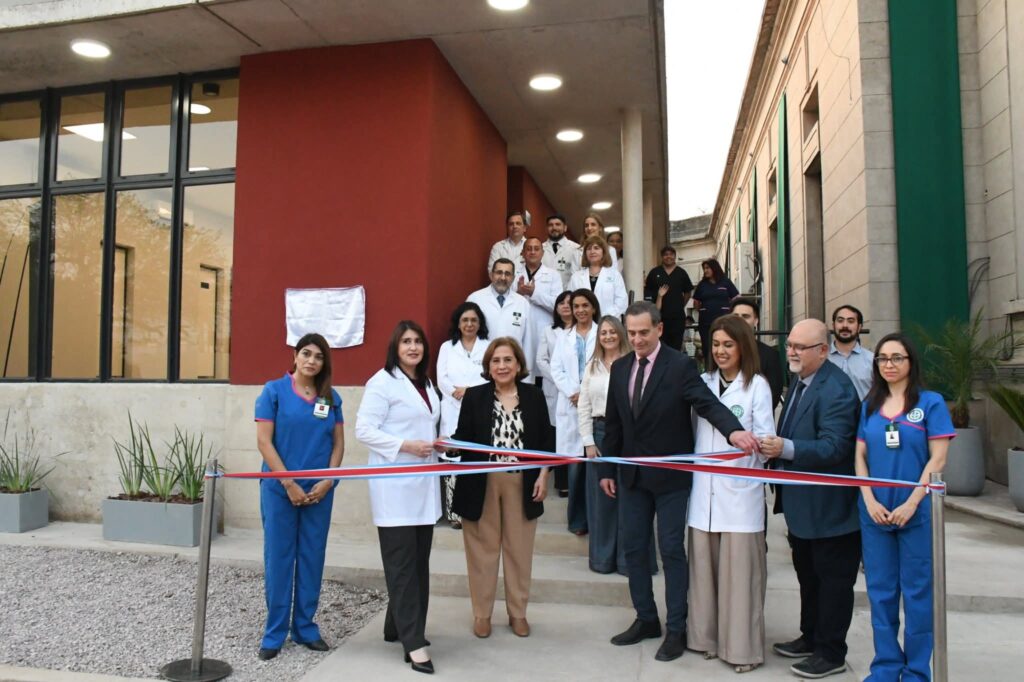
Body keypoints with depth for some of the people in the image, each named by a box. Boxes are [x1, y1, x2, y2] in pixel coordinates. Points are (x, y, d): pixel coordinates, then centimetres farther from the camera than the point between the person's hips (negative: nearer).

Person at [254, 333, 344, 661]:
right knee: (278, 559, 5)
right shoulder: (274, 390, -3)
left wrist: (327, 481, -6)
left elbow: (338, 442, 8)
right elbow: (264, 441, -8)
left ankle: (306, 628, 24)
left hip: (319, 491, 3)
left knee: (312, 558, 9)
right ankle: (274, 633, 18)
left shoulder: (331, 397, 6)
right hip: (279, 488, -3)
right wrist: (289, 484, -12)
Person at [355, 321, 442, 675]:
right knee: (402, 563, -4)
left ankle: (398, 626, 27)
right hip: (395, 486, -8)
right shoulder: (382, 381, -8)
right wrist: (406, 446, -20)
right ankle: (413, 642, 0)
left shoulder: (426, 384, 16)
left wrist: (437, 444, 6)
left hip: (423, 484, 8)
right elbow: (364, 430, -14)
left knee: (419, 561, 12)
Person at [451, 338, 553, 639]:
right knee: (483, 548, 8)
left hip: (522, 483, 1)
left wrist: (543, 475, -2)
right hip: (482, 484, -1)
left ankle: (518, 612, 26)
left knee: (519, 548, 11)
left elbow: (547, 439, 5)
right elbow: (463, 438, -1)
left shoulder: (534, 395, 2)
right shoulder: (474, 396, -1)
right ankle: (482, 613, 23)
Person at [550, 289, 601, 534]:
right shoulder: (564, 337, 15)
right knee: (575, 462, 3)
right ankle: (577, 519, 13)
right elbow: (556, 369, 9)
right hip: (570, 405, 3)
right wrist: (573, 393, -5)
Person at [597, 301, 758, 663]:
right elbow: (613, 423, 10)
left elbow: (708, 403, -23)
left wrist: (733, 429, -43)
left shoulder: (680, 365, -11)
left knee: (672, 551, 4)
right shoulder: (620, 367, 5)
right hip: (632, 475, 5)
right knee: (634, 549, 12)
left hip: (670, 475, -5)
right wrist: (608, 469, 10)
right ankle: (646, 620, 28)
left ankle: (676, 629, 18)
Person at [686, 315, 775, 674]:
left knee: (739, 569, 1)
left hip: (740, 491, -4)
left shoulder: (757, 385, -3)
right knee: (703, 566, 11)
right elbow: (694, 430, 11)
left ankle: (741, 646, 15)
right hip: (704, 490, 4)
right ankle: (706, 636, 25)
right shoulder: (703, 382, 10)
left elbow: (766, 439, -4)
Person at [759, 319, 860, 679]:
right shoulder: (799, 381, 7)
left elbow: (834, 446, -30)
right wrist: (774, 447, 5)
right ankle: (811, 637, 38)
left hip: (829, 507, -10)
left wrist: (786, 448, -40)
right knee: (808, 574, 22)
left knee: (833, 579, 7)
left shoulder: (836, 390, -23)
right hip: (802, 502, 10)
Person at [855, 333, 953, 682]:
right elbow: (860, 456, 7)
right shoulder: (870, 405, 7)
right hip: (875, 512, 3)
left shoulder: (930, 402, -3)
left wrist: (911, 503, -14)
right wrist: (870, 501, -5)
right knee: (880, 591, 10)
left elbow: (937, 459, -8)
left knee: (917, 592, 5)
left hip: (916, 512, -3)